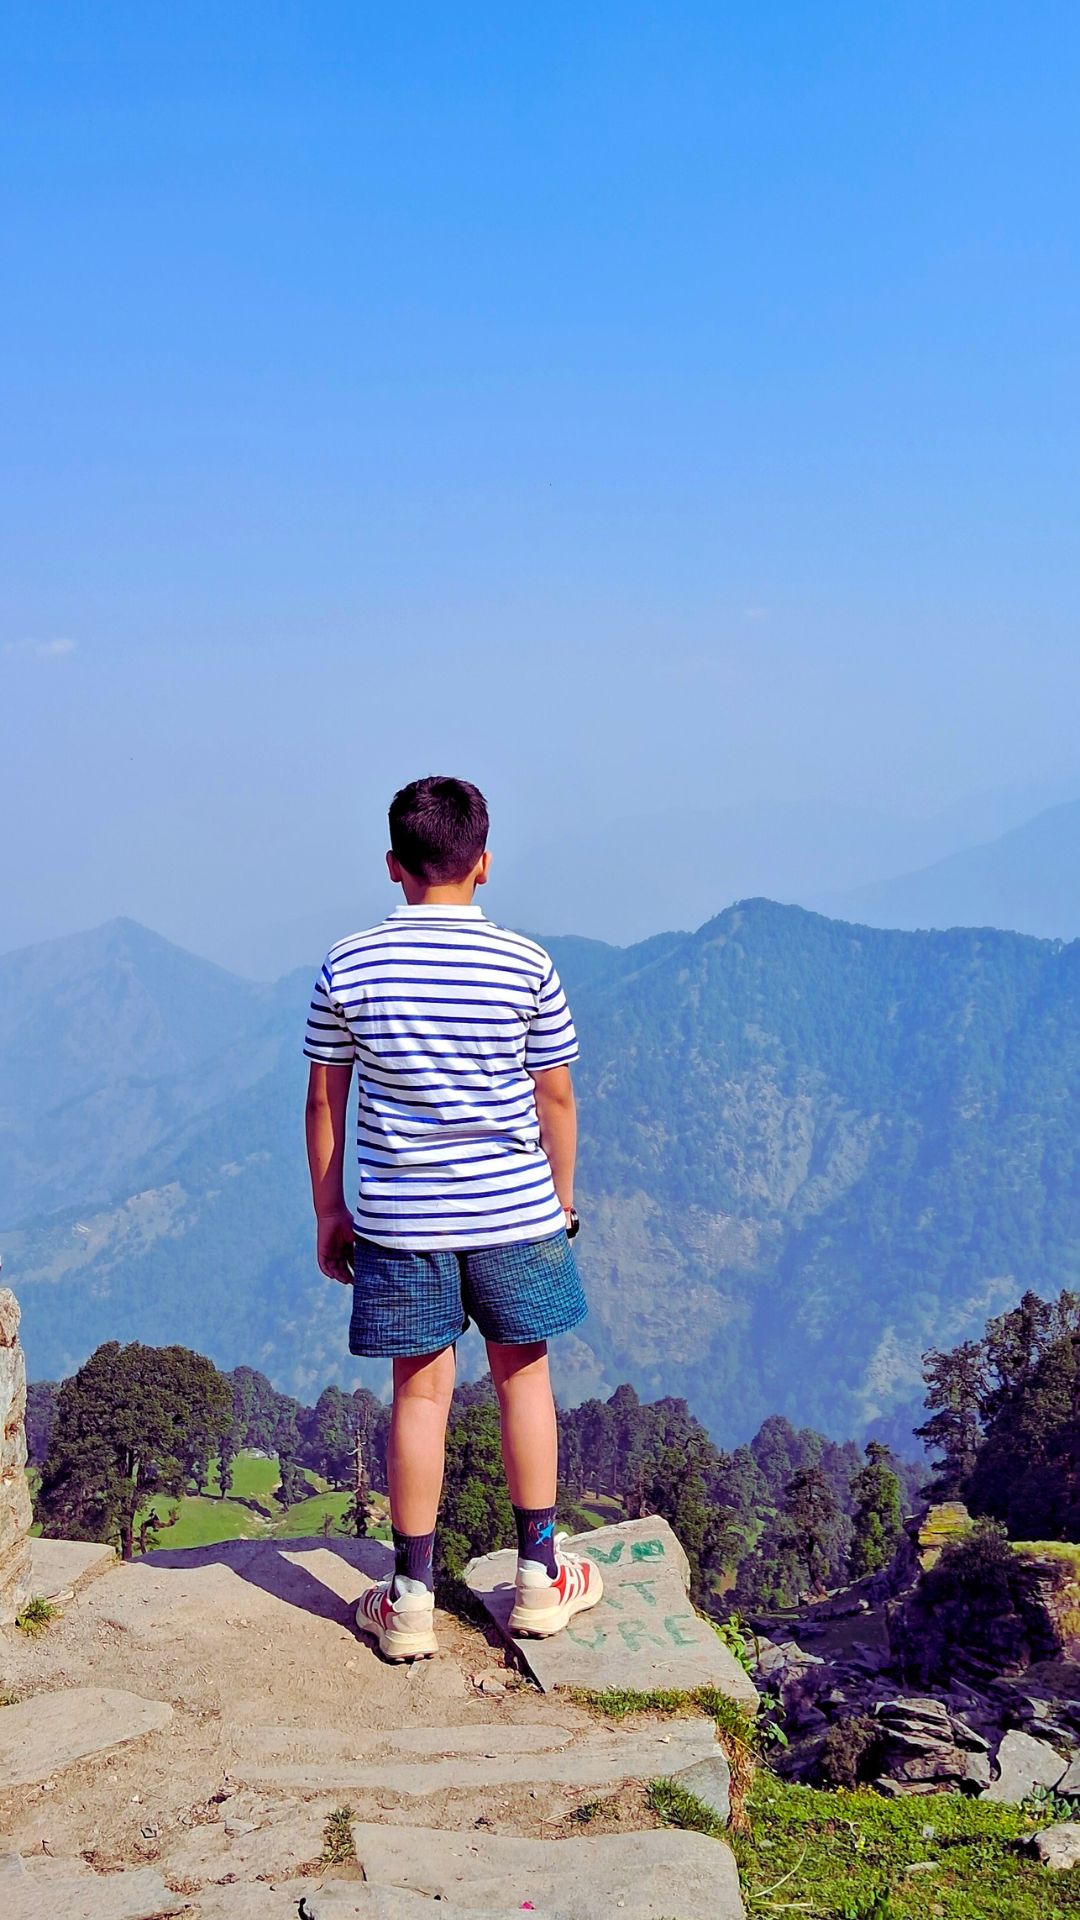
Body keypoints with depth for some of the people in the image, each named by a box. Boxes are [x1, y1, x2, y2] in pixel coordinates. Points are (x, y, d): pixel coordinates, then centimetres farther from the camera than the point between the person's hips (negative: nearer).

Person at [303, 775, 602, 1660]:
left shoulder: (348, 967, -5)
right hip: (515, 1208, 0)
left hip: (399, 1216, 0)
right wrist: (561, 1197, 15)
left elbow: (325, 1101, 0)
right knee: (523, 1376, 15)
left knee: (420, 1390, 9)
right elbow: (556, 1097, 1)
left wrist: (328, 1212, 10)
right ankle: (540, 1577, 24)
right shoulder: (526, 965, -6)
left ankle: (411, 1599, 16)